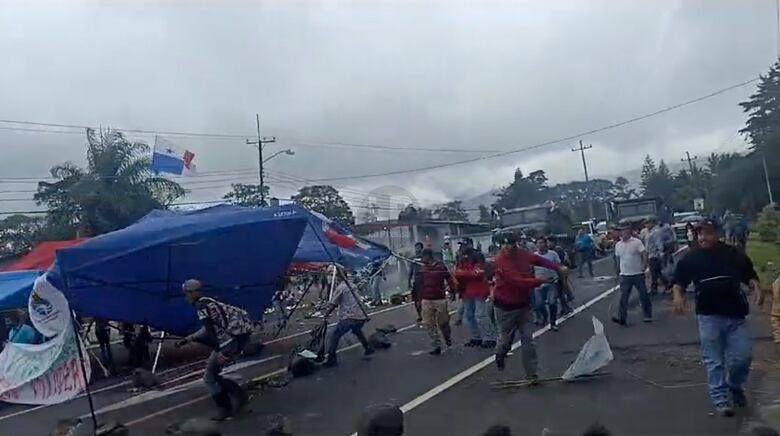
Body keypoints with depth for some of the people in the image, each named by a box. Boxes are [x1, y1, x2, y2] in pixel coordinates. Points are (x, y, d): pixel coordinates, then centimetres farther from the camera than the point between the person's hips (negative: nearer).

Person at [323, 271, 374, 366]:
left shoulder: (340, 287, -1)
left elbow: (332, 305, -2)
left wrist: (326, 314, 10)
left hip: (349, 318, -7)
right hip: (361, 317, 7)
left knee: (334, 336, 3)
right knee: (357, 331, 36)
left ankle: (331, 359, -3)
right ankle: (368, 348, 39)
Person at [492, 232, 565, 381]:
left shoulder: (522, 254, -7)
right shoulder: (500, 261, -26)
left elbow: (539, 260, 7)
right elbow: (518, 281, -32)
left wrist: (558, 268, -5)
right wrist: (540, 281, -31)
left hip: (522, 304, 5)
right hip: (505, 307, -5)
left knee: (528, 339, 4)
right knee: (506, 338, 10)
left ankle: (531, 374, 12)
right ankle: (500, 356, 43)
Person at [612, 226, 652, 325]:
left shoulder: (637, 242, -7)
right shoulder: (618, 245, 6)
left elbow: (644, 254, -12)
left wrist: (644, 265, -20)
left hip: (638, 274, -3)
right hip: (625, 275, 3)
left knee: (643, 295, 8)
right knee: (623, 297, 0)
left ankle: (648, 315, 20)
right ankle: (621, 317, 0)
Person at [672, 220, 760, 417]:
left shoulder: (735, 254, 3)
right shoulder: (690, 258, 0)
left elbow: (750, 276, 11)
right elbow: (679, 282, 4)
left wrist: (756, 287, -10)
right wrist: (678, 296, -15)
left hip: (735, 315, 1)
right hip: (709, 317, -1)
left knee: (743, 356, 3)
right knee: (714, 361, 3)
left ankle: (735, 386, 32)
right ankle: (721, 399, 14)